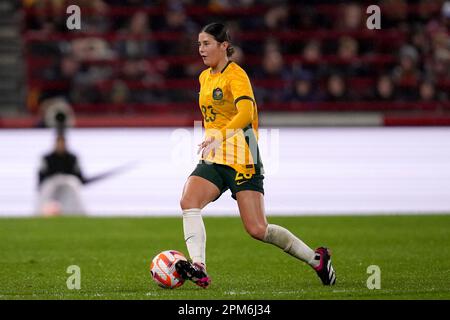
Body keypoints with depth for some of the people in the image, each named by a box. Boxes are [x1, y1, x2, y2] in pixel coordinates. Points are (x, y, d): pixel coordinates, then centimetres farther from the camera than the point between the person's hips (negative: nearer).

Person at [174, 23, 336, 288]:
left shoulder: (236, 75, -11)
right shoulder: (204, 77, 14)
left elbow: (246, 112, -28)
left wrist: (219, 137, -40)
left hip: (242, 160, -7)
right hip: (213, 160, 7)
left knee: (257, 230, -9)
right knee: (188, 202, -21)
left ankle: (316, 259, 11)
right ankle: (199, 268, -30)